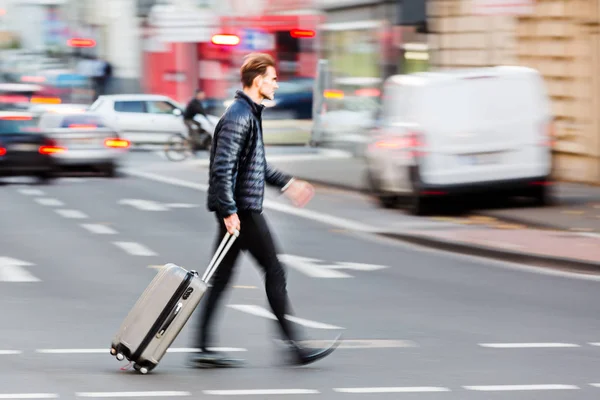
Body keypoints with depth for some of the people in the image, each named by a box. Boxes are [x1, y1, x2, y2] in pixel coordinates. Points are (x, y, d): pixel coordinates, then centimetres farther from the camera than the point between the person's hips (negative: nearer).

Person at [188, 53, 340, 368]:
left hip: (238, 209, 10)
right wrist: (229, 210, -25)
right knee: (274, 271, -3)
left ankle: (203, 349, 7)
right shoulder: (238, 116, -16)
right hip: (241, 209, -10)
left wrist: (287, 184, 26)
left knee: (221, 277, 7)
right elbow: (222, 167, -23)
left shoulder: (250, 114, 18)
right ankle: (292, 345, 2)